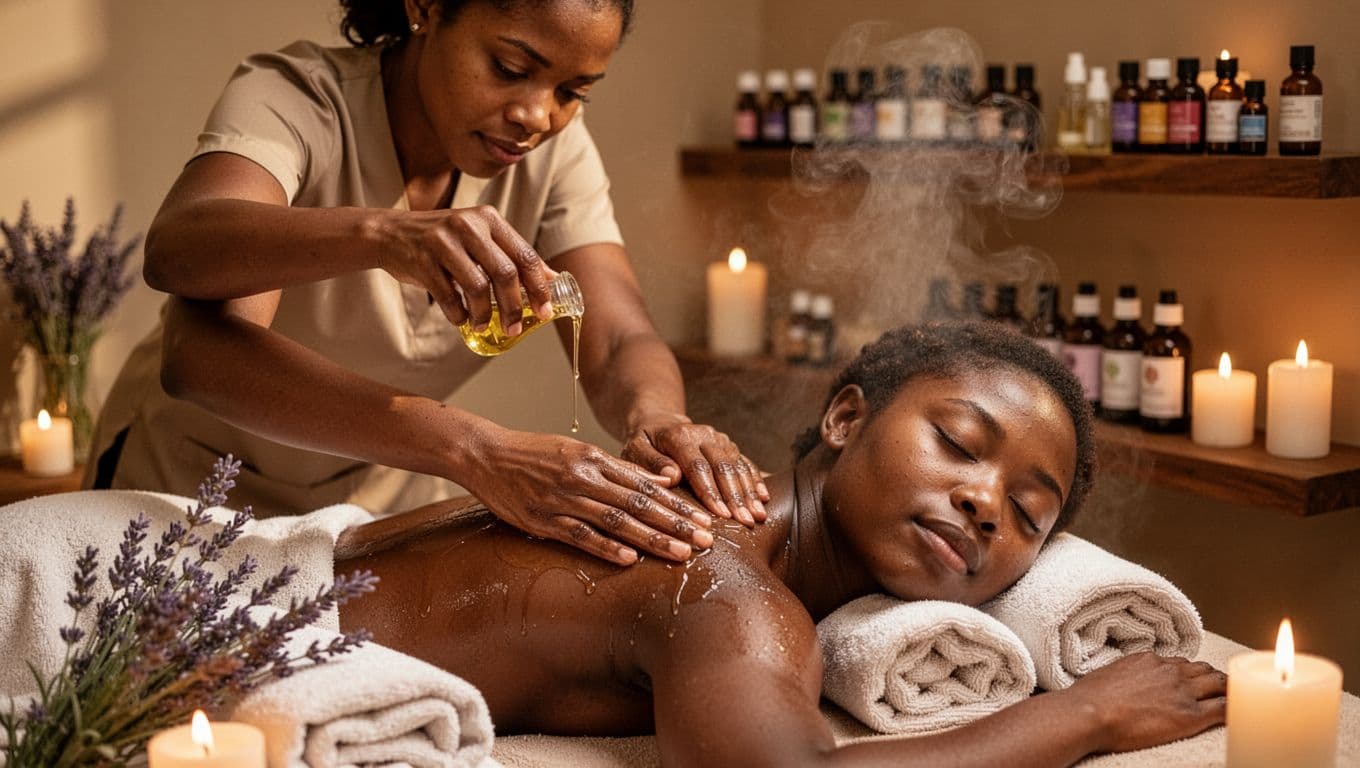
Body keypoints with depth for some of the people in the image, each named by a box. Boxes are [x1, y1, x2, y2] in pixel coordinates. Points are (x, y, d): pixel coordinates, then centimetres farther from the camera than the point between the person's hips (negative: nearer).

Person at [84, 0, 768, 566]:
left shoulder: (554, 151, -9)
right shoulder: (292, 100, -23)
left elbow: (622, 344, -19)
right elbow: (173, 248, -41)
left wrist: (655, 418, -41)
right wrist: (384, 233, -56)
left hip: (388, 510, 3)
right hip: (190, 492, -2)